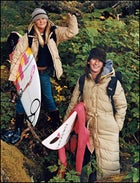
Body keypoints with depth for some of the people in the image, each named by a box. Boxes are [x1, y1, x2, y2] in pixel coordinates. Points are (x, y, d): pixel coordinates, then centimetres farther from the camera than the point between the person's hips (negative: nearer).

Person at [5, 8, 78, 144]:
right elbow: (17, 54, -12)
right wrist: (13, 75, -13)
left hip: (44, 72, 1)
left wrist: (72, 18, -26)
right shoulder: (28, 36, -13)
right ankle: (18, 129, 17)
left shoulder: (54, 32, -5)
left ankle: (57, 125, 26)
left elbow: (72, 32, -9)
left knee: (48, 97, 9)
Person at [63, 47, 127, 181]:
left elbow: (121, 106, 0)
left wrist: (117, 126, -1)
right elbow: (73, 103, 9)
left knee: (107, 165, 5)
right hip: (86, 127, 3)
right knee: (84, 157, 16)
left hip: (106, 130, -2)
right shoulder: (82, 80, 1)